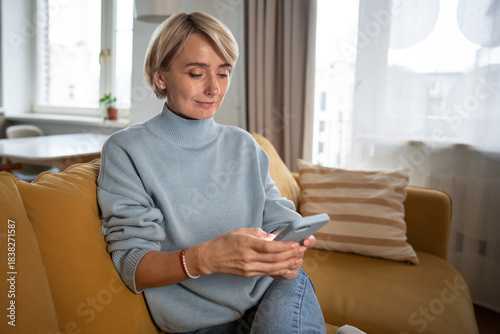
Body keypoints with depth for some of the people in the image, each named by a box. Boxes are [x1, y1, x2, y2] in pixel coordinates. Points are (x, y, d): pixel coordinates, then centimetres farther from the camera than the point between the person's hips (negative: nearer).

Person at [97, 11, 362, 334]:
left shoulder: (245, 145, 10)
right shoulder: (125, 151, -5)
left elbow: (281, 219, 6)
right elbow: (132, 265, -10)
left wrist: (287, 251, -19)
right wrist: (204, 258, -30)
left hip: (270, 295, 4)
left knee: (294, 284, -29)